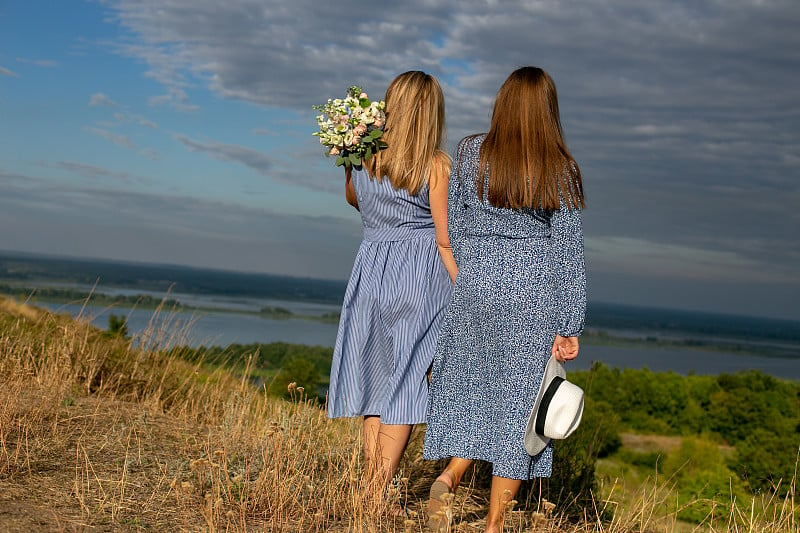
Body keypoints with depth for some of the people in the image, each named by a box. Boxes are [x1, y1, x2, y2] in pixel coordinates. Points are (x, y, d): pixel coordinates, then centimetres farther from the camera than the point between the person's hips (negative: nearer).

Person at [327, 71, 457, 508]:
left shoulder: (366, 158, 2)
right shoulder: (436, 164, -9)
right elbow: (445, 240, -9)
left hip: (372, 268, 4)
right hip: (420, 275, -4)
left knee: (377, 380, 14)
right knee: (404, 387, 1)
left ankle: (370, 490, 18)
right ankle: (378, 496, 0)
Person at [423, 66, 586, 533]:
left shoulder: (471, 153, 1)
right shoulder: (560, 170, -3)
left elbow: (455, 227, 7)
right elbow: (568, 253, -3)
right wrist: (570, 327, 0)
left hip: (476, 287, 2)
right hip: (534, 299, -2)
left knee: (474, 389, 17)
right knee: (518, 400, 5)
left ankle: (449, 477, -6)